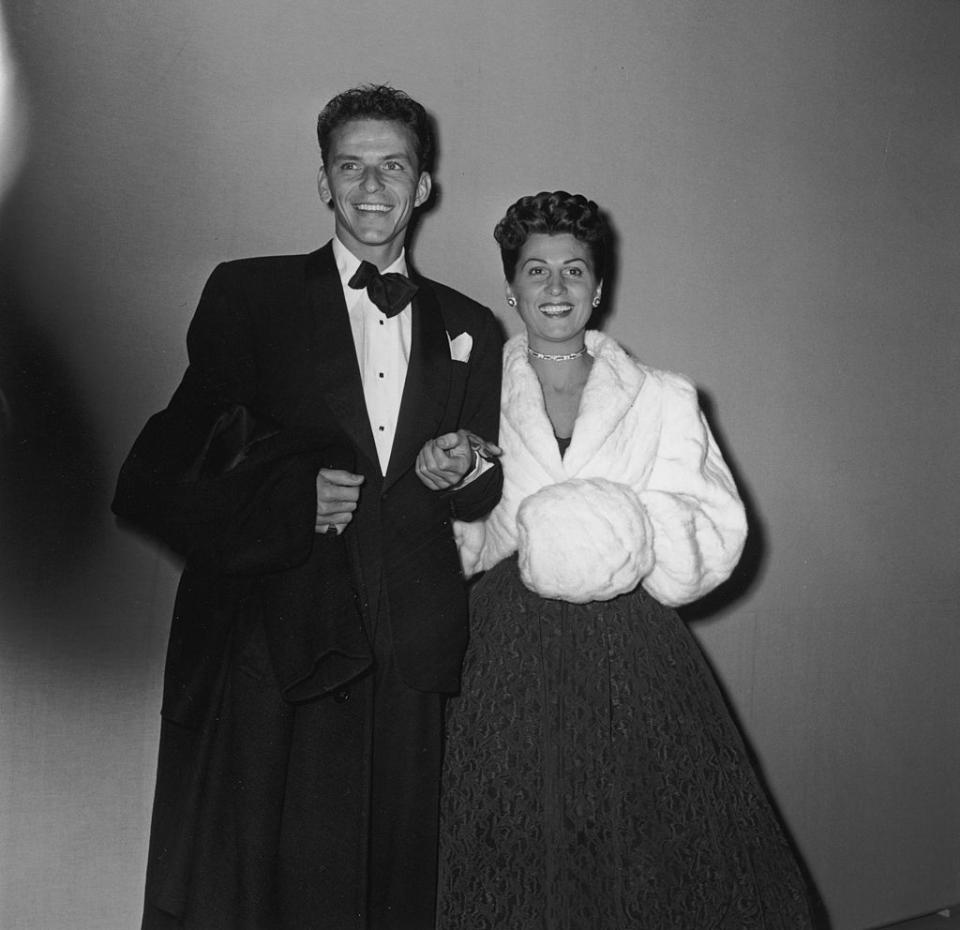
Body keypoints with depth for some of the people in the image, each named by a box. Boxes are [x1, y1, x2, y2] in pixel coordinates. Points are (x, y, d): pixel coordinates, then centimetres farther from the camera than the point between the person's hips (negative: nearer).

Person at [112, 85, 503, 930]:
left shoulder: (470, 328, 14)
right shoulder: (248, 296, 4)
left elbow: (491, 501, 16)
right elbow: (151, 485, 0)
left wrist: (464, 471, -6)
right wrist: (291, 498, -13)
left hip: (409, 664, 3)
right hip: (266, 659, -2)